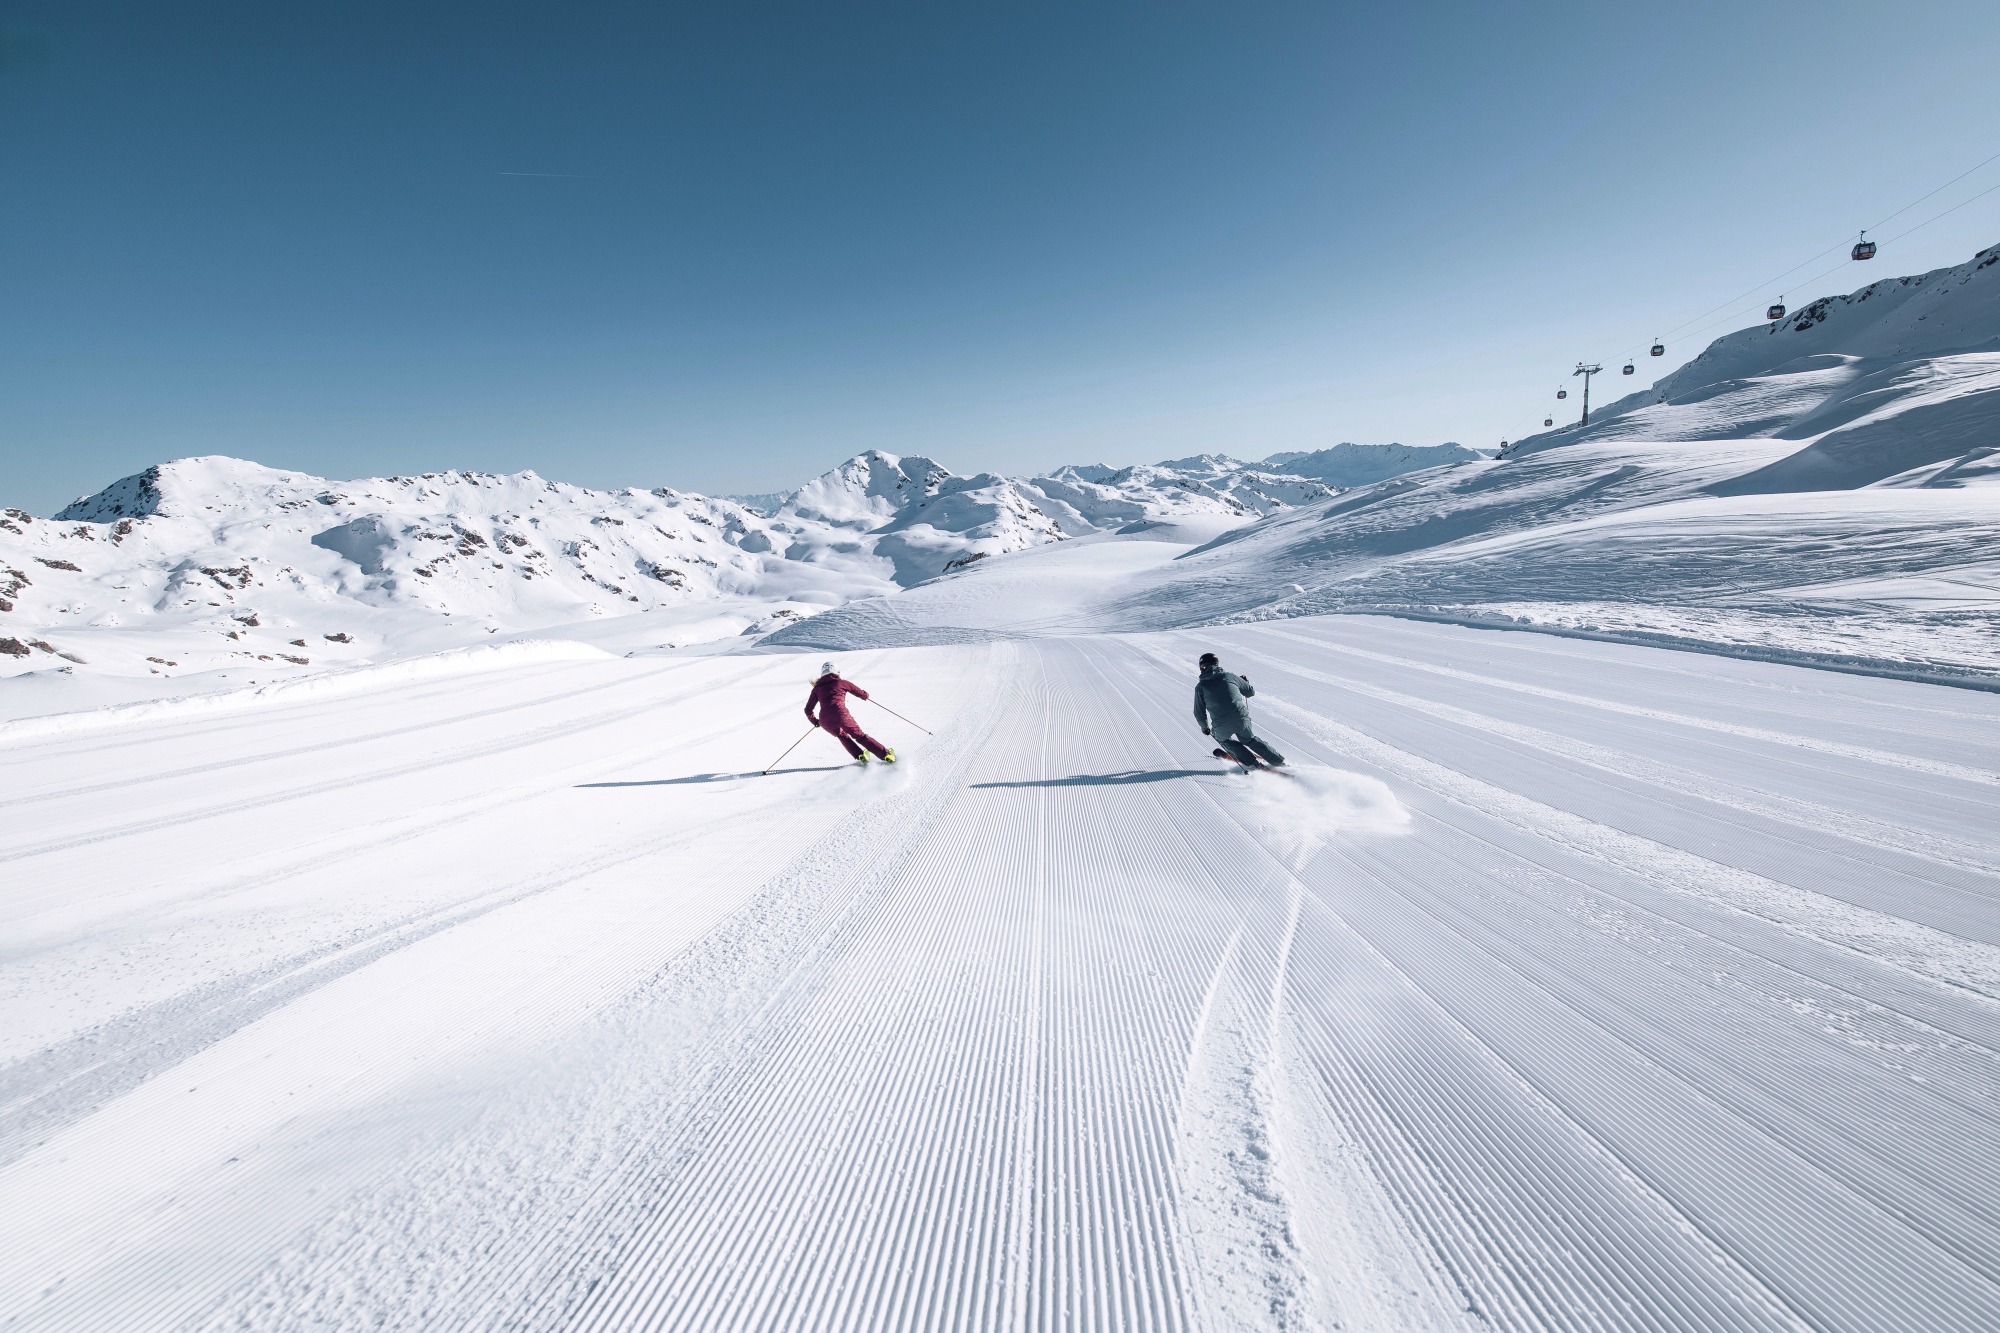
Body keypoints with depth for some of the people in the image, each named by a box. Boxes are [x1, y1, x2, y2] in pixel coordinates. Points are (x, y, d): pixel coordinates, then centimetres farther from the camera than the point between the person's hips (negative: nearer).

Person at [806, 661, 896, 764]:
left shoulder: (817, 688, 21)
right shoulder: (842, 683, 14)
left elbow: (808, 710, 20)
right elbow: (863, 694, 21)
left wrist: (815, 721, 38)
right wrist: (865, 695, 45)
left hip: (825, 721, 2)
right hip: (841, 715, -2)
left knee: (842, 735, 30)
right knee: (860, 736, 11)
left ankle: (860, 756, 17)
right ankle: (886, 754, 7)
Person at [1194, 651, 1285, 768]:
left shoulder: (1200, 686, 2)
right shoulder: (1229, 676, 6)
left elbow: (1199, 713, 6)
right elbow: (1251, 691, 16)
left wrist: (1205, 727, 24)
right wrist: (1245, 683, 38)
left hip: (1222, 725, -2)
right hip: (1242, 719, 2)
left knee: (1223, 739, 31)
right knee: (1249, 739, 30)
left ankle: (1253, 764, 26)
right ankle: (1279, 762, 33)